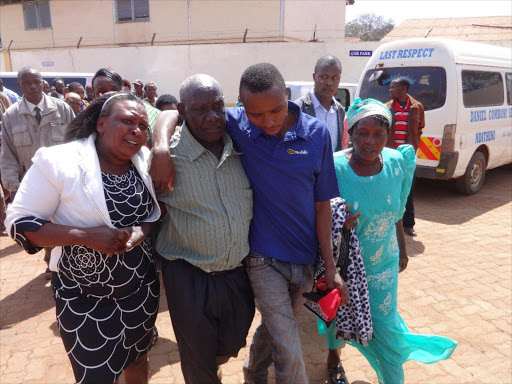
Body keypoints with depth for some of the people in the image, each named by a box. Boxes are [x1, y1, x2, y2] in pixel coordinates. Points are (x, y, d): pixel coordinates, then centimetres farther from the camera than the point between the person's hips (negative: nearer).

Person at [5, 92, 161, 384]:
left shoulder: (146, 161, -5)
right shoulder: (58, 161, -18)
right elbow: (19, 222, -14)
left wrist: (143, 231, -16)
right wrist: (86, 235, -26)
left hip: (143, 288, 4)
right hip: (84, 298, -4)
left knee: (138, 360, 25)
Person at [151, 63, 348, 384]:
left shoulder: (316, 133, -9)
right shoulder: (236, 124, -12)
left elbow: (322, 202, -4)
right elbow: (172, 114, -6)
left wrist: (330, 266, -1)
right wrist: (162, 148, -28)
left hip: (305, 258, 3)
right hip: (263, 257, -3)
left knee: (276, 327, 26)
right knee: (290, 353, -1)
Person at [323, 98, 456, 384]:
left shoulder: (398, 164, -12)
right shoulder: (334, 168, -25)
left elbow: (396, 213, 4)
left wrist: (402, 249, 12)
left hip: (384, 263, 2)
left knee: (385, 326, 12)